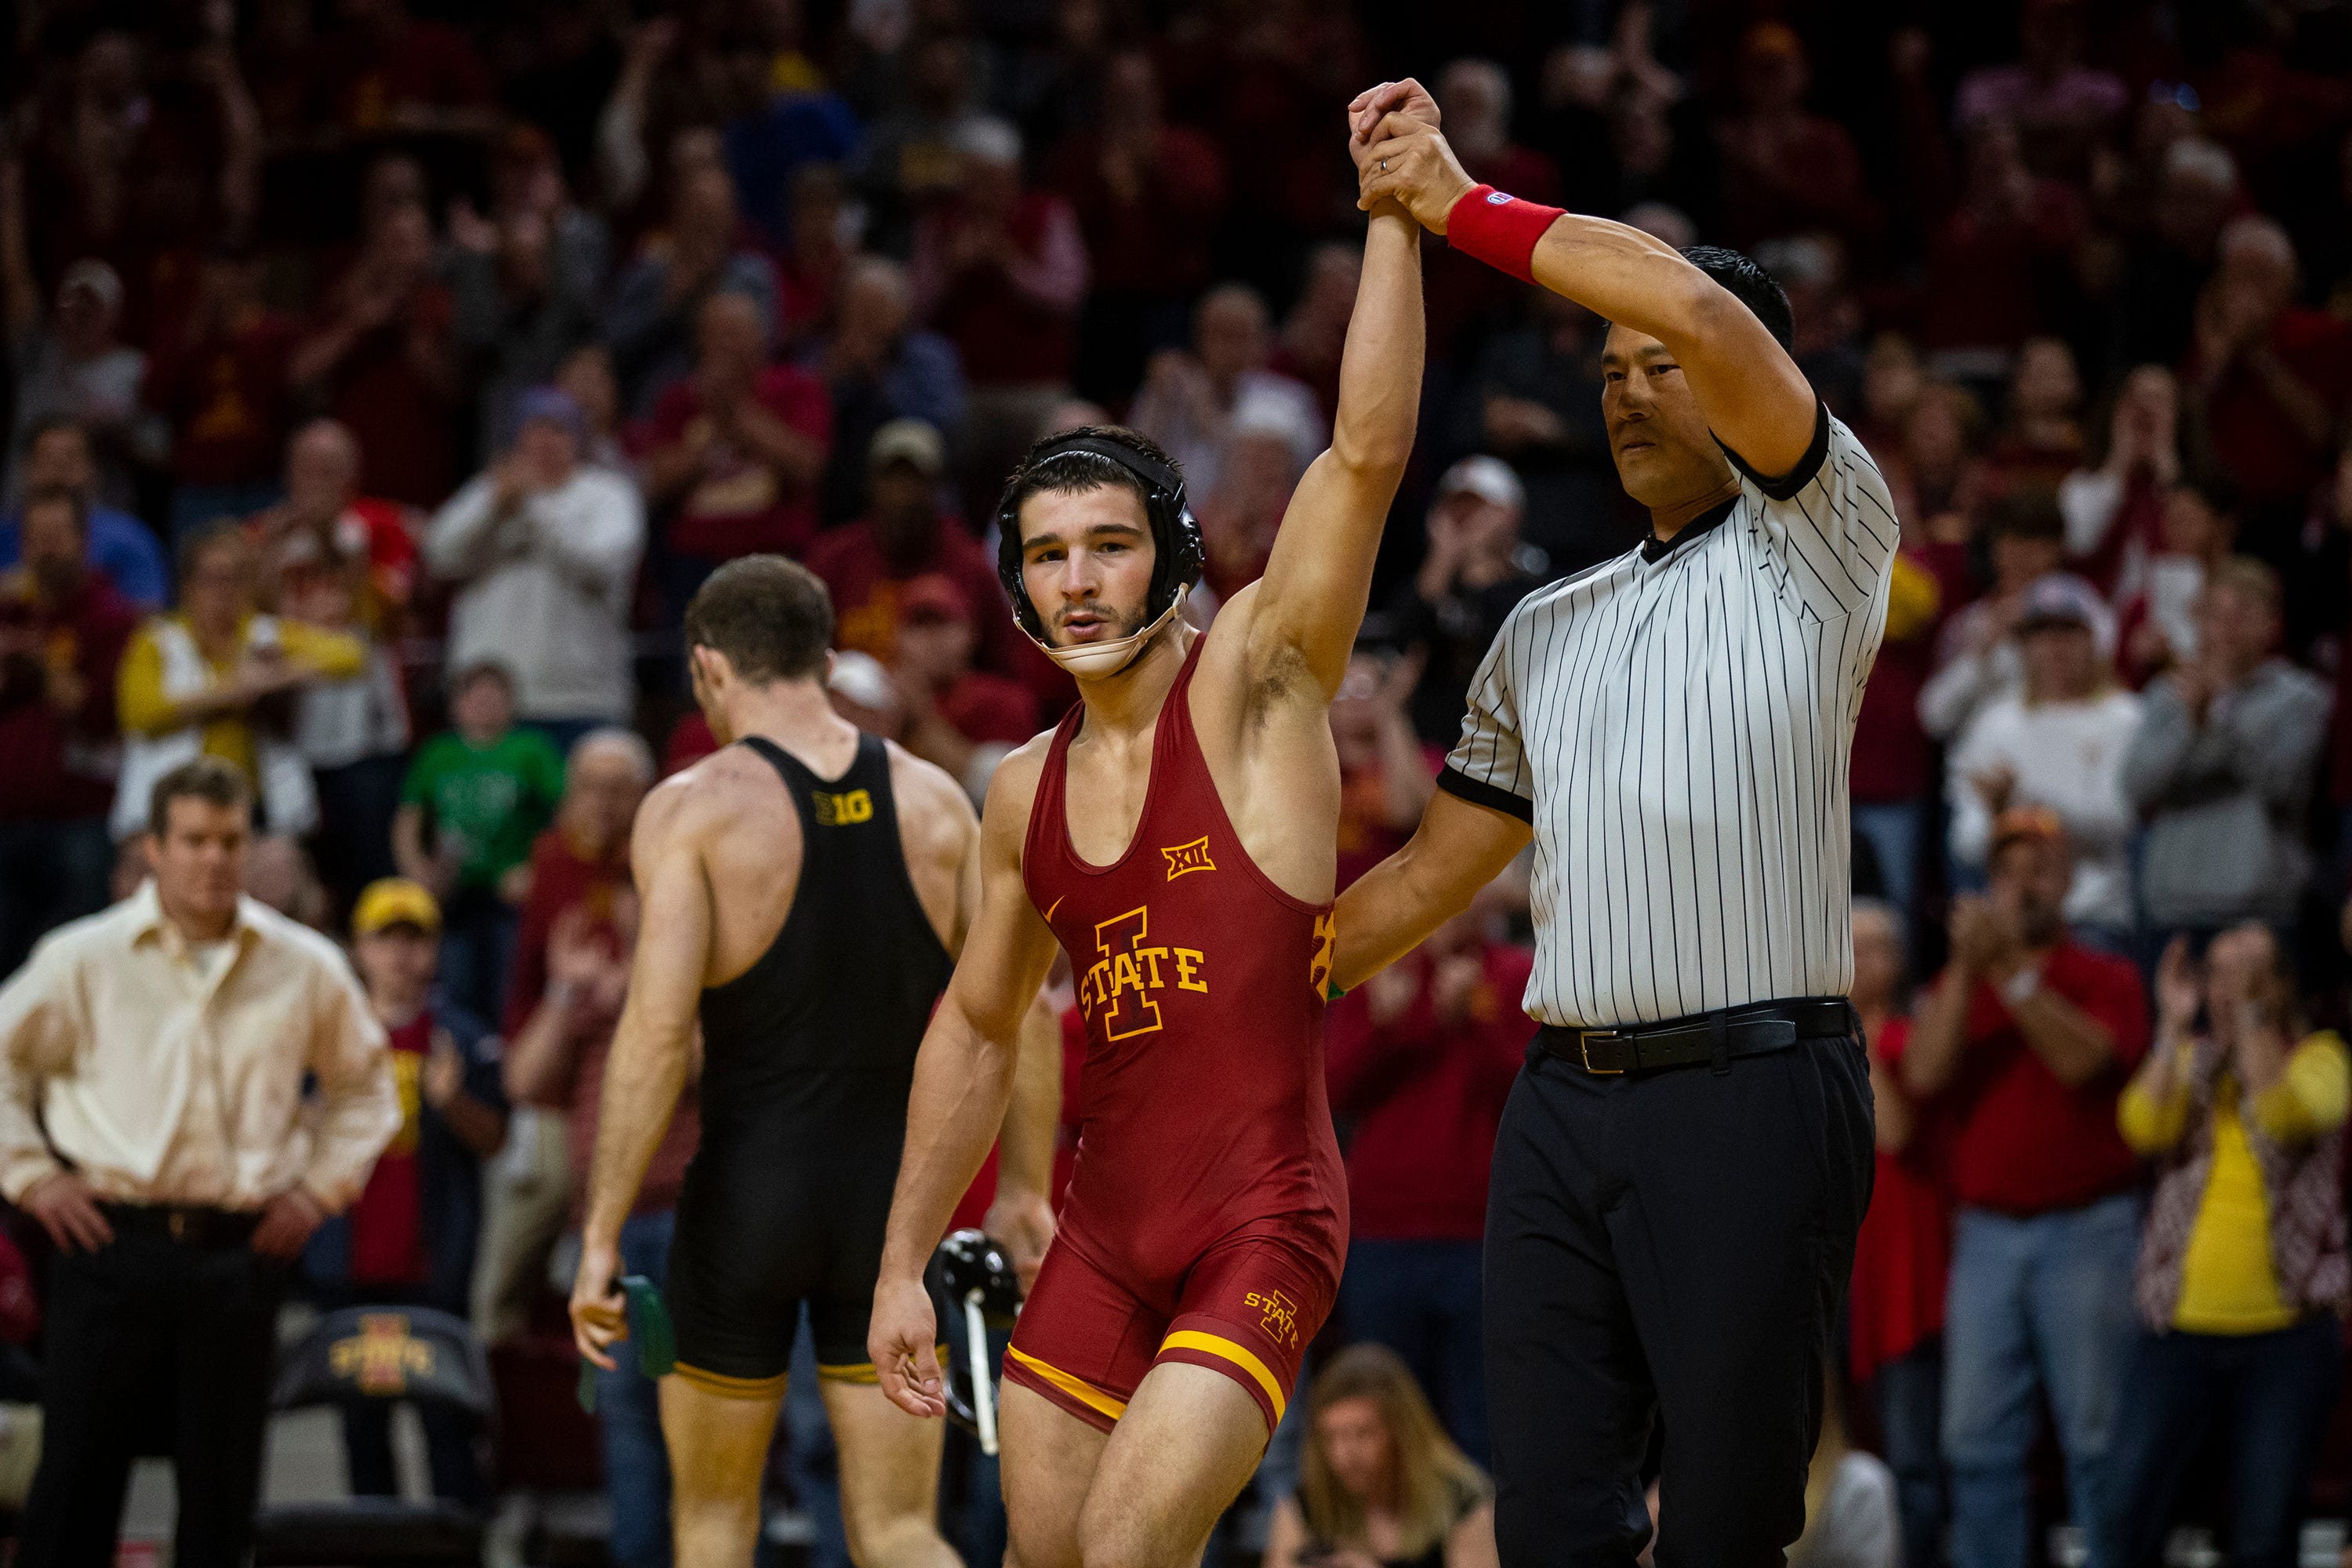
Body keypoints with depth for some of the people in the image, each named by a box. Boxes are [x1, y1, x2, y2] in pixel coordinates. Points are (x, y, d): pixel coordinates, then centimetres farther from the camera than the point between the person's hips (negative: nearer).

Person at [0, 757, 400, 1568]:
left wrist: (321, 1187, 9)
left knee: (221, 1486, 5)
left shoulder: (304, 969, 8)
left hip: (239, 1253, 2)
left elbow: (364, 1085, 20)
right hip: (112, 1247, -2)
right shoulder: (83, 960, 2)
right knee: (76, 1476, -3)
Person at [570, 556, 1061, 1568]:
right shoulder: (934, 801, 4)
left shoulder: (692, 809, -8)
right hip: (896, 1194, 3)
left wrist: (600, 1237, -13)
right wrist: (1024, 1192, 13)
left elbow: (657, 1032, -16)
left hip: (747, 1191, -3)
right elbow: (1023, 1011, 3)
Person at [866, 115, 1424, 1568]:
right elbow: (977, 1031, 22)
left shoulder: (1252, 683, -5)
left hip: (1261, 1229, -6)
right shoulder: (1027, 793, 12)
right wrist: (905, 1266, 20)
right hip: (1106, 1229, 7)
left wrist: (1393, 219, -24)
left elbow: (1368, 456, -18)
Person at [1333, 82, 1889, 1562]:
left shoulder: (1813, 543, 4)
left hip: (1752, 1092, -6)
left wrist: (1466, 207, -7)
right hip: (1563, 1099, 6)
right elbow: (1432, 874, 29)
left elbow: (1700, 311, -12)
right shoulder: (1546, 631, 23)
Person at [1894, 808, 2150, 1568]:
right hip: (1987, 1232, 3)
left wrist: (2011, 968, -17)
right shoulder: (1955, 986, 14)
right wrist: (1968, 965, -10)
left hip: (2085, 1228, -3)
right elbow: (1924, 1074, -4)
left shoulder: (2107, 980, 4)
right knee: (1979, 1438, 1)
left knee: (2097, 1434, -4)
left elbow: (2083, 1059, -15)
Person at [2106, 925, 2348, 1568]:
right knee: (2128, 1515, -8)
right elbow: (2145, 1125, -8)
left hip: (2286, 1338, -2)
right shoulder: (2189, 1061, 11)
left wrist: (2250, 1009, -17)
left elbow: (2283, 1111, -18)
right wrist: (2174, 1025, -10)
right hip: (2181, 1328, 2)